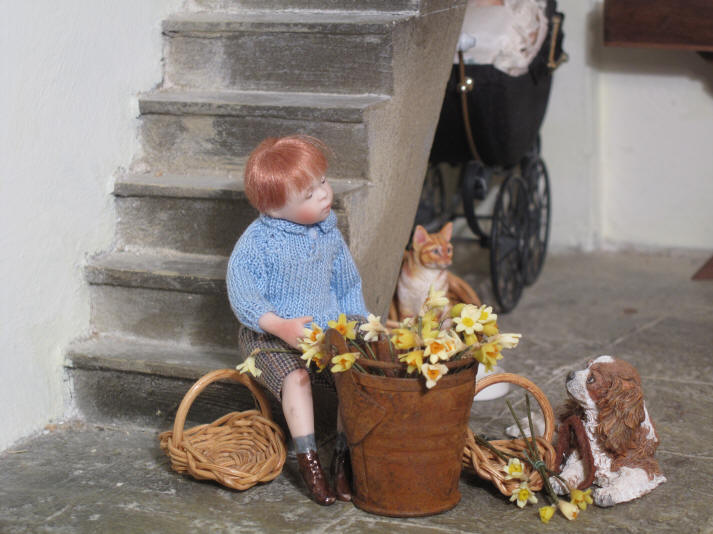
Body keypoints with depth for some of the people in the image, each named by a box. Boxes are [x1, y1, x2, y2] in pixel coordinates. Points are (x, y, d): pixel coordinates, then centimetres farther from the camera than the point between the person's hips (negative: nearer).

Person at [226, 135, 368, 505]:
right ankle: (308, 461, -21)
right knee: (295, 377, -32)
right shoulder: (257, 242, -15)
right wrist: (282, 326, -33)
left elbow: (347, 285, 17)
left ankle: (343, 458, -6)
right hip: (270, 337, -5)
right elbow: (242, 295, -20)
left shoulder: (329, 233, 4)